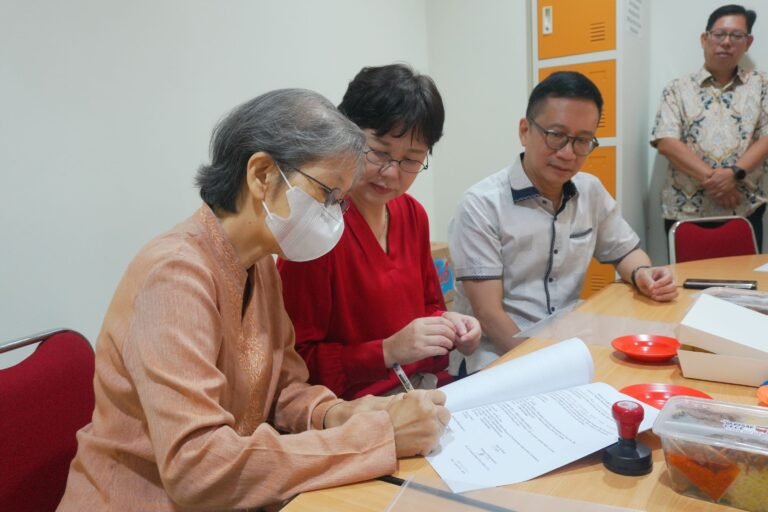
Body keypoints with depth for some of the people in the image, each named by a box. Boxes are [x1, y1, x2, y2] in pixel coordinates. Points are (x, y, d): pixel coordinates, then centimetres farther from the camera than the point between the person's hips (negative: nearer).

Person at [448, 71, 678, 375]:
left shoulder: (592, 192, 5)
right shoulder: (482, 205, -13)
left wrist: (642, 274, 0)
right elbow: (489, 315, -16)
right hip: (496, 363, -6)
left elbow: (625, 251, 21)